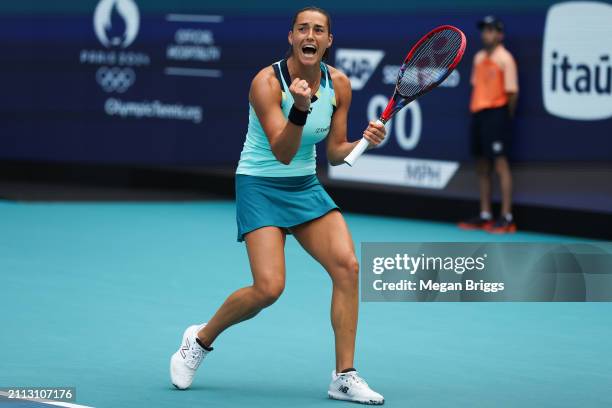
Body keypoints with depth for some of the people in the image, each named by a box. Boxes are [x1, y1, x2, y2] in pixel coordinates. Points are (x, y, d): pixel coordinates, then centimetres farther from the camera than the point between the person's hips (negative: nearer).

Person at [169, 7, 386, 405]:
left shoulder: (339, 84, -2)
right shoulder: (268, 82, -19)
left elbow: (335, 152, 6)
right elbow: (283, 153, -25)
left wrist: (364, 142, -14)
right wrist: (301, 108, -41)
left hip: (306, 188, 6)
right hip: (261, 186, -6)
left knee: (348, 266, -14)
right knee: (269, 287, -18)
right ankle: (200, 339, 11)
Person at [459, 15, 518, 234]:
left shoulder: (504, 58, -8)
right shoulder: (479, 58, 14)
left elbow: (512, 92, -10)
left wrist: (507, 116, -5)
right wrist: (474, 110, 10)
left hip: (496, 114, -8)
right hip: (478, 113, 8)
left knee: (500, 163, -10)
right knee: (482, 166, 10)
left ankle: (506, 218, -10)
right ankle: (485, 216, 17)